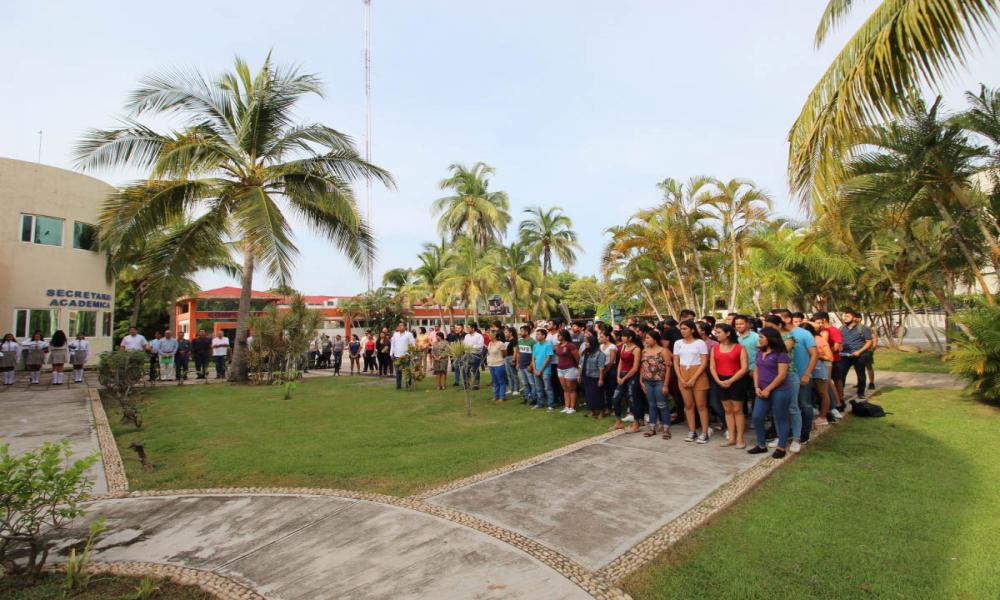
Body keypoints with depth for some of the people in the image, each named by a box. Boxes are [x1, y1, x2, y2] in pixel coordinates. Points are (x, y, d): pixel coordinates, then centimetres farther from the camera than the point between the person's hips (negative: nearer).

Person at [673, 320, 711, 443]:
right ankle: (692, 432, 15)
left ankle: (704, 433, 6)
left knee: (701, 405, -1)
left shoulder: (700, 343, -5)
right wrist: (681, 379, -3)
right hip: (683, 377, 4)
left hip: (698, 376, -4)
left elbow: (704, 363, -8)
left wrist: (693, 379, -14)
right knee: (688, 405, 7)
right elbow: (675, 362, 8)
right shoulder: (678, 343, 7)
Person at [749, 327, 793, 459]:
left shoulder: (781, 354, -12)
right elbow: (756, 370, 13)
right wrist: (757, 387, 0)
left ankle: (781, 448, 18)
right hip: (763, 392, 7)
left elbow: (781, 375, -16)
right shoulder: (760, 352, 11)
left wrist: (767, 390, -14)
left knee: (780, 420, 6)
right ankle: (761, 445, 20)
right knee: (757, 418, 6)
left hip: (779, 392, -7)